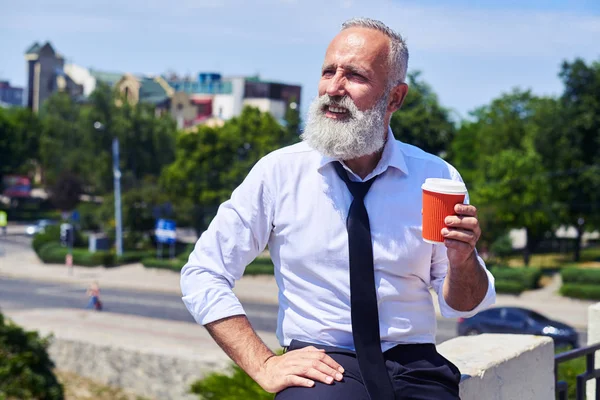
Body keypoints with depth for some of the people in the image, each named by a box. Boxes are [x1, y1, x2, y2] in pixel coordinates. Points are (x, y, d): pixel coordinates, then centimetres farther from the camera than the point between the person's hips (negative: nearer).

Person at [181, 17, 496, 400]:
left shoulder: (436, 177, 4)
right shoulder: (279, 171, 0)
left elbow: (463, 306, 10)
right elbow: (202, 275, 2)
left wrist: (463, 261, -12)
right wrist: (264, 365, -7)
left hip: (414, 365, 2)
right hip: (321, 366, -2)